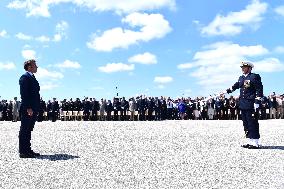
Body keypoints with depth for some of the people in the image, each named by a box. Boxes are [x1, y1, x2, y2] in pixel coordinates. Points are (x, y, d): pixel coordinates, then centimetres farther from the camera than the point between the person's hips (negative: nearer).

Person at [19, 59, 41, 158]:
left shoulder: (32, 78, 21)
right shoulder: (25, 77, -8)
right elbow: (24, 94, -17)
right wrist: (28, 108, -22)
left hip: (33, 109, 9)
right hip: (27, 109, -9)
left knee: (29, 130, 13)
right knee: (24, 130, -3)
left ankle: (27, 150, 21)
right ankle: (23, 152, 2)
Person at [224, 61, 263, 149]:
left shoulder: (254, 77, -7)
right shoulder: (241, 78, 15)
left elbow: (259, 90, -11)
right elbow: (235, 86, 29)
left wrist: (257, 102, -16)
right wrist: (226, 91, 25)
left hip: (251, 105, -8)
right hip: (243, 105, 8)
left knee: (252, 123, -5)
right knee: (246, 124, 11)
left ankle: (255, 143, 1)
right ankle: (250, 142, 20)